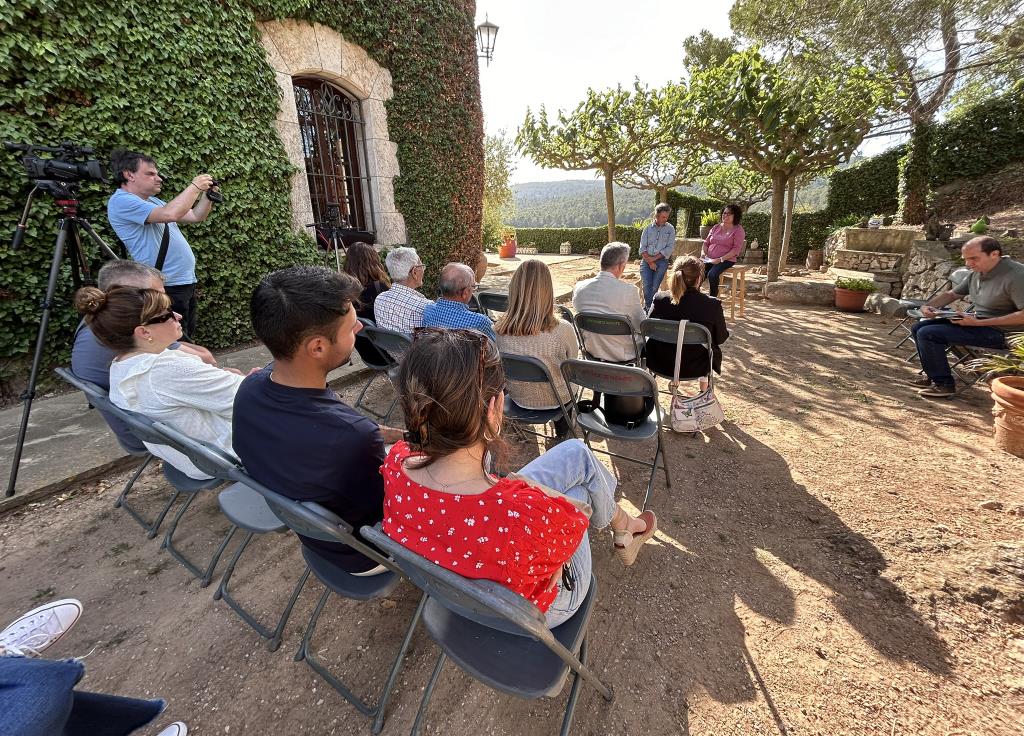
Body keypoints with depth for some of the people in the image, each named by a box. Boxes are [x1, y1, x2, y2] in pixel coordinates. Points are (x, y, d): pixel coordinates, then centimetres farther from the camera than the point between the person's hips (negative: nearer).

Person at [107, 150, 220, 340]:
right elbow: (170, 214, -25)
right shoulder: (121, 201, -11)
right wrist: (195, 186, -14)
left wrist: (207, 194, 6)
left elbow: (196, 217, 22)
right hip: (166, 288, -9)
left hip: (186, 282, 9)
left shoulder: (152, 200, 18)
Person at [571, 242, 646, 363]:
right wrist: (641, 307, 11)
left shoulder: (579, 288, -9)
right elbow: (640, 327, -11)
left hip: (592, 352, 5)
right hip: (622, 356, -5)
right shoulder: (629, 290, -23)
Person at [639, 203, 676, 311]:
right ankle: (649, 308, -11)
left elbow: (669, 248, 0)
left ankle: (648, 309, -4)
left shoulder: (670, 229, 10)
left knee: (654, 287, -14)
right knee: (647, 285, -17)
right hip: (646, 260, 1)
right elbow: (642, 247, 5)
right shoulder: (648, 228, 13)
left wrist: (654, 258, -9)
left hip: (661, 261, -1)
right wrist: (649, 261, -8)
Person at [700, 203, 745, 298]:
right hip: (709, 259, 5)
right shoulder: (716, 227, 18)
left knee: (712, 274, -34)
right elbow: (706, 242, 21)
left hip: (726, 260, -4)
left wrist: (721, 259, -19)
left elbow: (736, 249, -8)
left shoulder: (738, 229, 1)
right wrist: (703, 252, -1)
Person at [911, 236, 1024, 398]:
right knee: (919, 328, 8)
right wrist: (928, 306, -3)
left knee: (928, 334, -21)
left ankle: (944, 384, -11)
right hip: (978, 322, 9)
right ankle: (933, 375, 15)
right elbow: (951, 294, 17)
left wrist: (979, 323, -28)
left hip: (999, 332, -9)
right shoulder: (978, 273, 5)